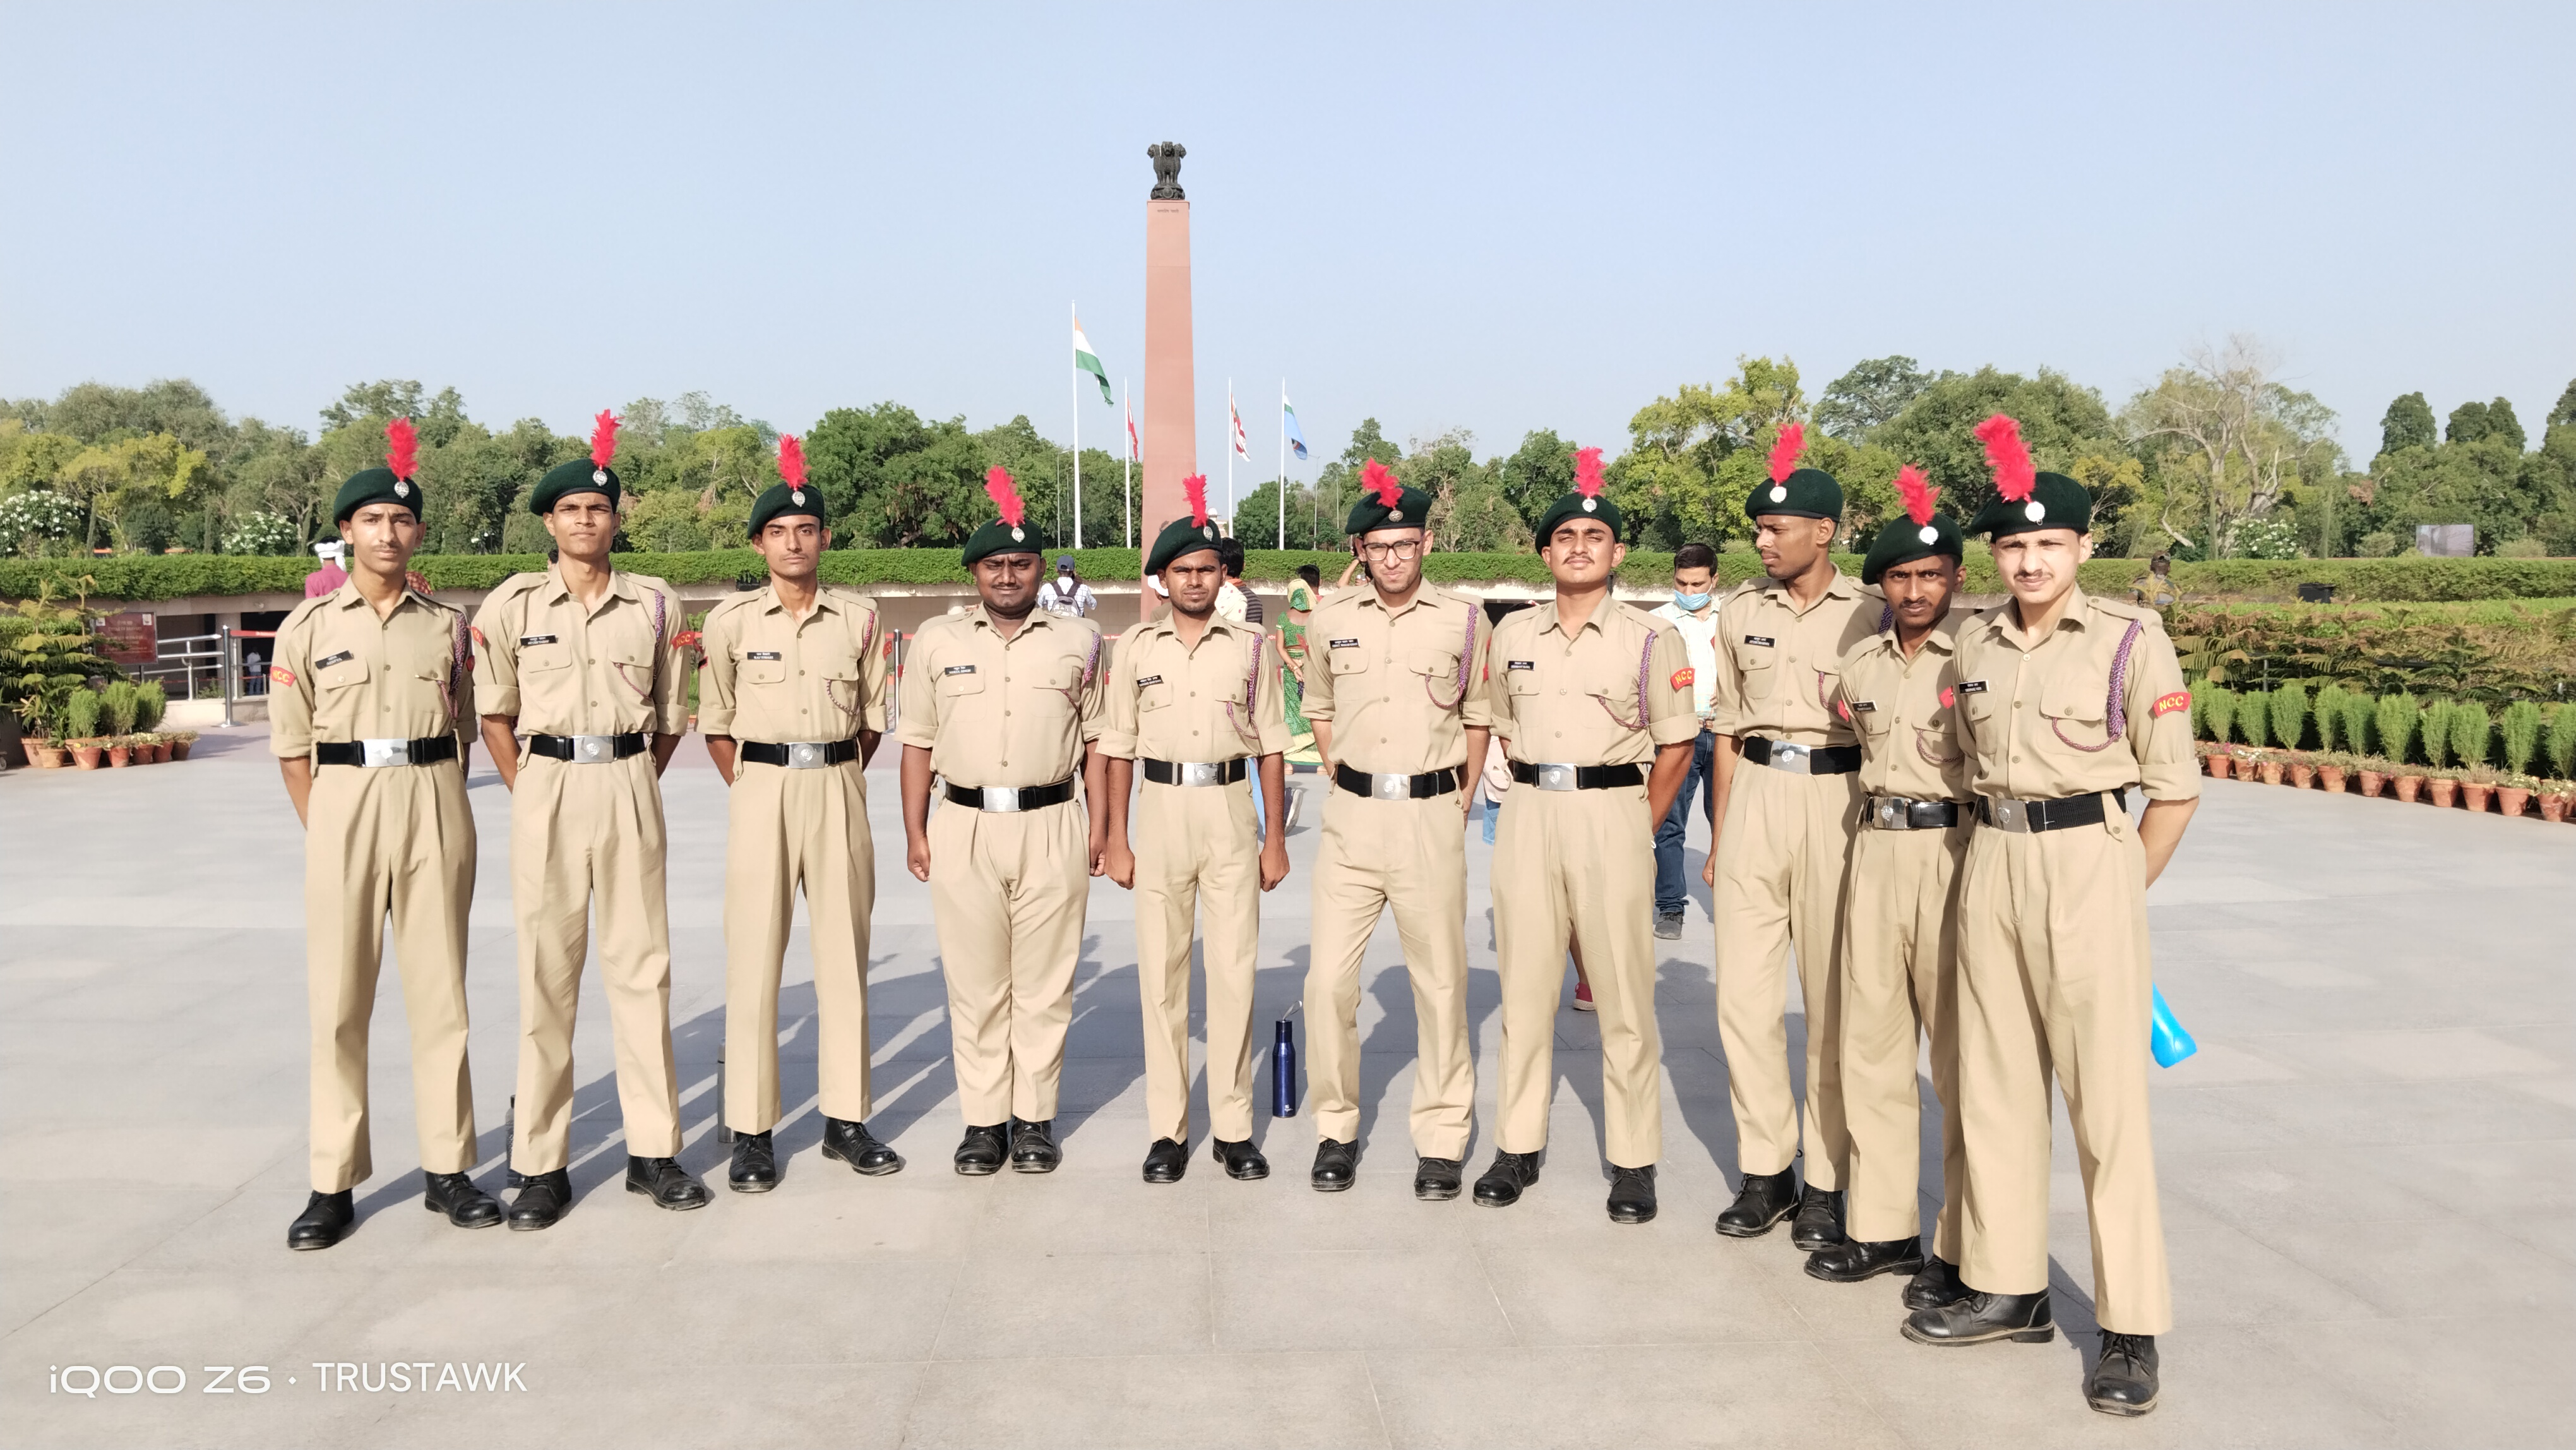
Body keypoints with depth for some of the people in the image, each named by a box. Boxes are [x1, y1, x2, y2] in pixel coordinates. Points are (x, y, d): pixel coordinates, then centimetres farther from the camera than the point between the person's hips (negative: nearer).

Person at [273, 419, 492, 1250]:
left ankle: (447, 1168, 14)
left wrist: (441, 807, 5)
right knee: (338, 997, 1)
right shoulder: (309, 626, 4)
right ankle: (333, 1183, 10)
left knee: (440, 991, 5)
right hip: (345, 806, -1)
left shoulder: (447, 626, 7)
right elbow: (291, 745, 5)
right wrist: (322, 831, 0)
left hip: (436, 807, 1)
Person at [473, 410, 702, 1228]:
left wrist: (631, 786, 7)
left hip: (630, 787, 1)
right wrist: (527, 796, 5)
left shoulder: (656, 605, 6)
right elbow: (495, 714, 10)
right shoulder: (512, 605, 3)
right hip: (547, 789, -1)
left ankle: (653, 1151, 14)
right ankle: (542, 1166, 10)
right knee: (546, 975, 2)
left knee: (642, 967, 4)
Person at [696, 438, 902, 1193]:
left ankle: (846, 1118, 16)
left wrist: (835, 780, 8)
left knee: (845, 955, 6)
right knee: (754, 959, -2)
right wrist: (750, 791, 4)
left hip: (839, 789, 2)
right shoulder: (731, 621, 0)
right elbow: (715, 723, 7)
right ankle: (751, 1131, 6)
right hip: (761, 790, -2)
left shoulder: (860, 619, 4)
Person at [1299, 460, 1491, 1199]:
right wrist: (1348, 781, 9)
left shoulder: (1463, 620, 0)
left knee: (1441, 982, 5)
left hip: (1432, 818, -1)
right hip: (1351, 816, 2)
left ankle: (1440, 1138, 17)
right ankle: (1335, 1129, 16)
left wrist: (1458, 799, 4)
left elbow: (1479, 717, 10)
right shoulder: (1332, 618, 5)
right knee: (1328, 979, -1)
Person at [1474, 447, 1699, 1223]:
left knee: (1625, 994, -1)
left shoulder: (1652, 638, -1)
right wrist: (1539, 793, 13)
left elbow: (1676, 745, 3)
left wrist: (1635, 832, 1)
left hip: (1615, 814, -3)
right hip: (1529, 815, 3)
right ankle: (1519, 1147, 17)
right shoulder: (1512, 634, 10)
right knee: (1524, 985, 7)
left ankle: (1634, 1164, 9)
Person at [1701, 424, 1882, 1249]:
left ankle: (1826, 1182, 14)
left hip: (1838, 798, -3)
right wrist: (1718, 838, 11)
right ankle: (1764, 1171, 16)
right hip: (1755, 797, 4)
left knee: (1834, 1001, 3)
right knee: (1743, 994, 3)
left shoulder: (1870, 615, -1)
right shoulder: (1740, 612, 10)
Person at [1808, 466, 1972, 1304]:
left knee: (1960, 1053, 0)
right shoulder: (1860, 664, 11)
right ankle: (1885, 1227, 22)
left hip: (1955, 851, -6)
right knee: (1871, 1044, 10)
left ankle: (1961, 1247, 10)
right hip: (1876, 851, 6)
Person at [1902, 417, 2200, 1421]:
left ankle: (2131, 1328, 6)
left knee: (2108, 1100, -3)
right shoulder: (1974, 641, 8)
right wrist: (2000, 854, 11)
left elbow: (2175, 790, -3)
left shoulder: (2130, 640, -6)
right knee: (1994, 1085, 11)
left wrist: (2120, 894, 0)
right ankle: (2008, 1290, 23)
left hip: (2089, 860, -5)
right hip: (1990, 861, 6)